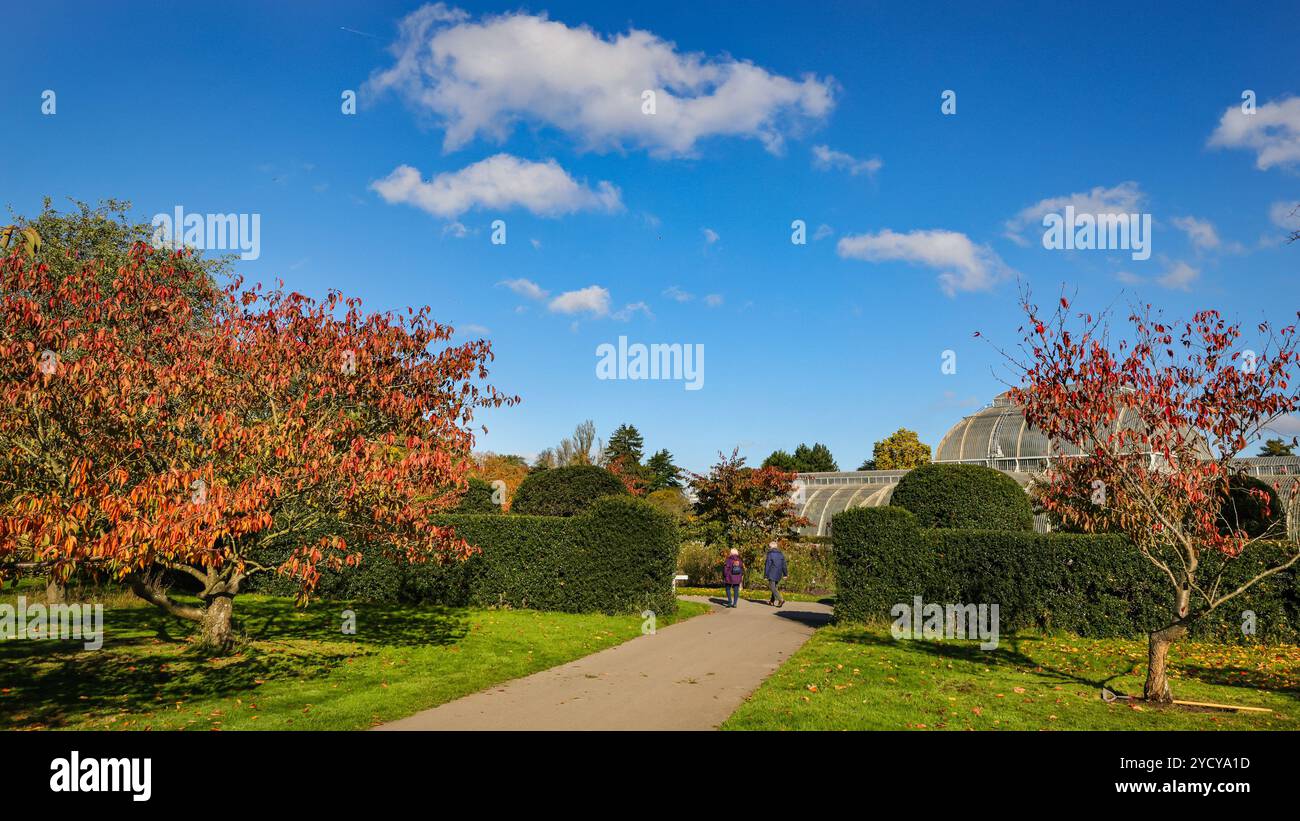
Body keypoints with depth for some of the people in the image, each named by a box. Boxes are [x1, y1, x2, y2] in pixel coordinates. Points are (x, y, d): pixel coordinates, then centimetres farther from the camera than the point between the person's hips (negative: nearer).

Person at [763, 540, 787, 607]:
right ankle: (772, 601, 27)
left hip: (772, 574, -7)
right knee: (774, 586, 20)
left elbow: (767, 565, -12)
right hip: (779, 574, 7)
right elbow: (784, 564, 9)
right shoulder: (781, 554, 7)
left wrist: (765, 575, -9)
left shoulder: (770, 554, -12)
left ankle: (780, 600, -19)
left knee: (772, 587, -4)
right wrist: (785, 574, 14)